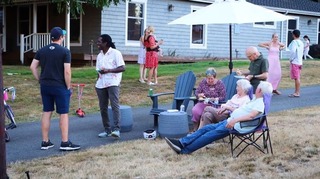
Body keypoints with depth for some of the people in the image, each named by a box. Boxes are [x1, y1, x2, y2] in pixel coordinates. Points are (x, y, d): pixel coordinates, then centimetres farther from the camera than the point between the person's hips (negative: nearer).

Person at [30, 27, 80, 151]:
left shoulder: (42, 51, 6)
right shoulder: (65, 52, -10)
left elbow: (33, 67, 6)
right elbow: (67, 71, -15)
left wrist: (40, 80, 12)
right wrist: (68, 87, -5)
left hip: (45, 86, 6)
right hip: (59, 87, -5)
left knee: (46, 113, 11)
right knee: (63, 114, 2)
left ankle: (45, 142, 15)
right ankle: (65, 143, 4)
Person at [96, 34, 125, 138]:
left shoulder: (115, 53, -4)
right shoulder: (99, 56, 16)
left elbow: (122, 68, -10)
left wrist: (108, 70, -19)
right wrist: (97, 83, 12)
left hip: (113, 83, -7)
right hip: (101, 84, 7)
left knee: (115, 105, -16)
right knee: (103, 108, 5)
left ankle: (116, 129, -20)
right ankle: (107, 130, 13)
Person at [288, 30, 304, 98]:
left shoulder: (294, 42, -13)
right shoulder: (301, 43, 12)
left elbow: (293, 51, -24)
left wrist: (291, 58, -12)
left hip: (294, 62, -8)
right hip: (299, 61, 8)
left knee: (296, 78, -6)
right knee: (297, 78, 12)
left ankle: (297, 93, -4)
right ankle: (296, 92, 17)